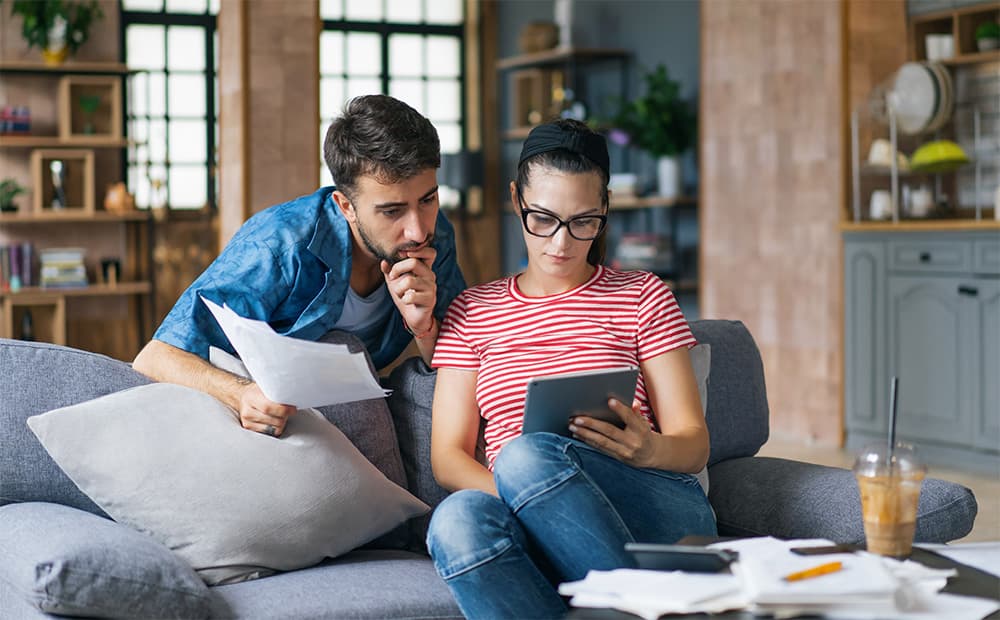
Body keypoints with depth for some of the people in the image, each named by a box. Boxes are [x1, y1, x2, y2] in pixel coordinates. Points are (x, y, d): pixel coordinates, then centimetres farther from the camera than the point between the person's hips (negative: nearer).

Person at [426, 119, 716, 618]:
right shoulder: (474, 312, 19)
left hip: (657, 512, -1)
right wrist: (517, 500, -13)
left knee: (528, 455, -34)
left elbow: (693, 444, 9)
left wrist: (649, 450, -17)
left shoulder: (642, 297, 15)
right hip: (536, 535, 2)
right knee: (458, 519, -35)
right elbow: (448, 456, 10)